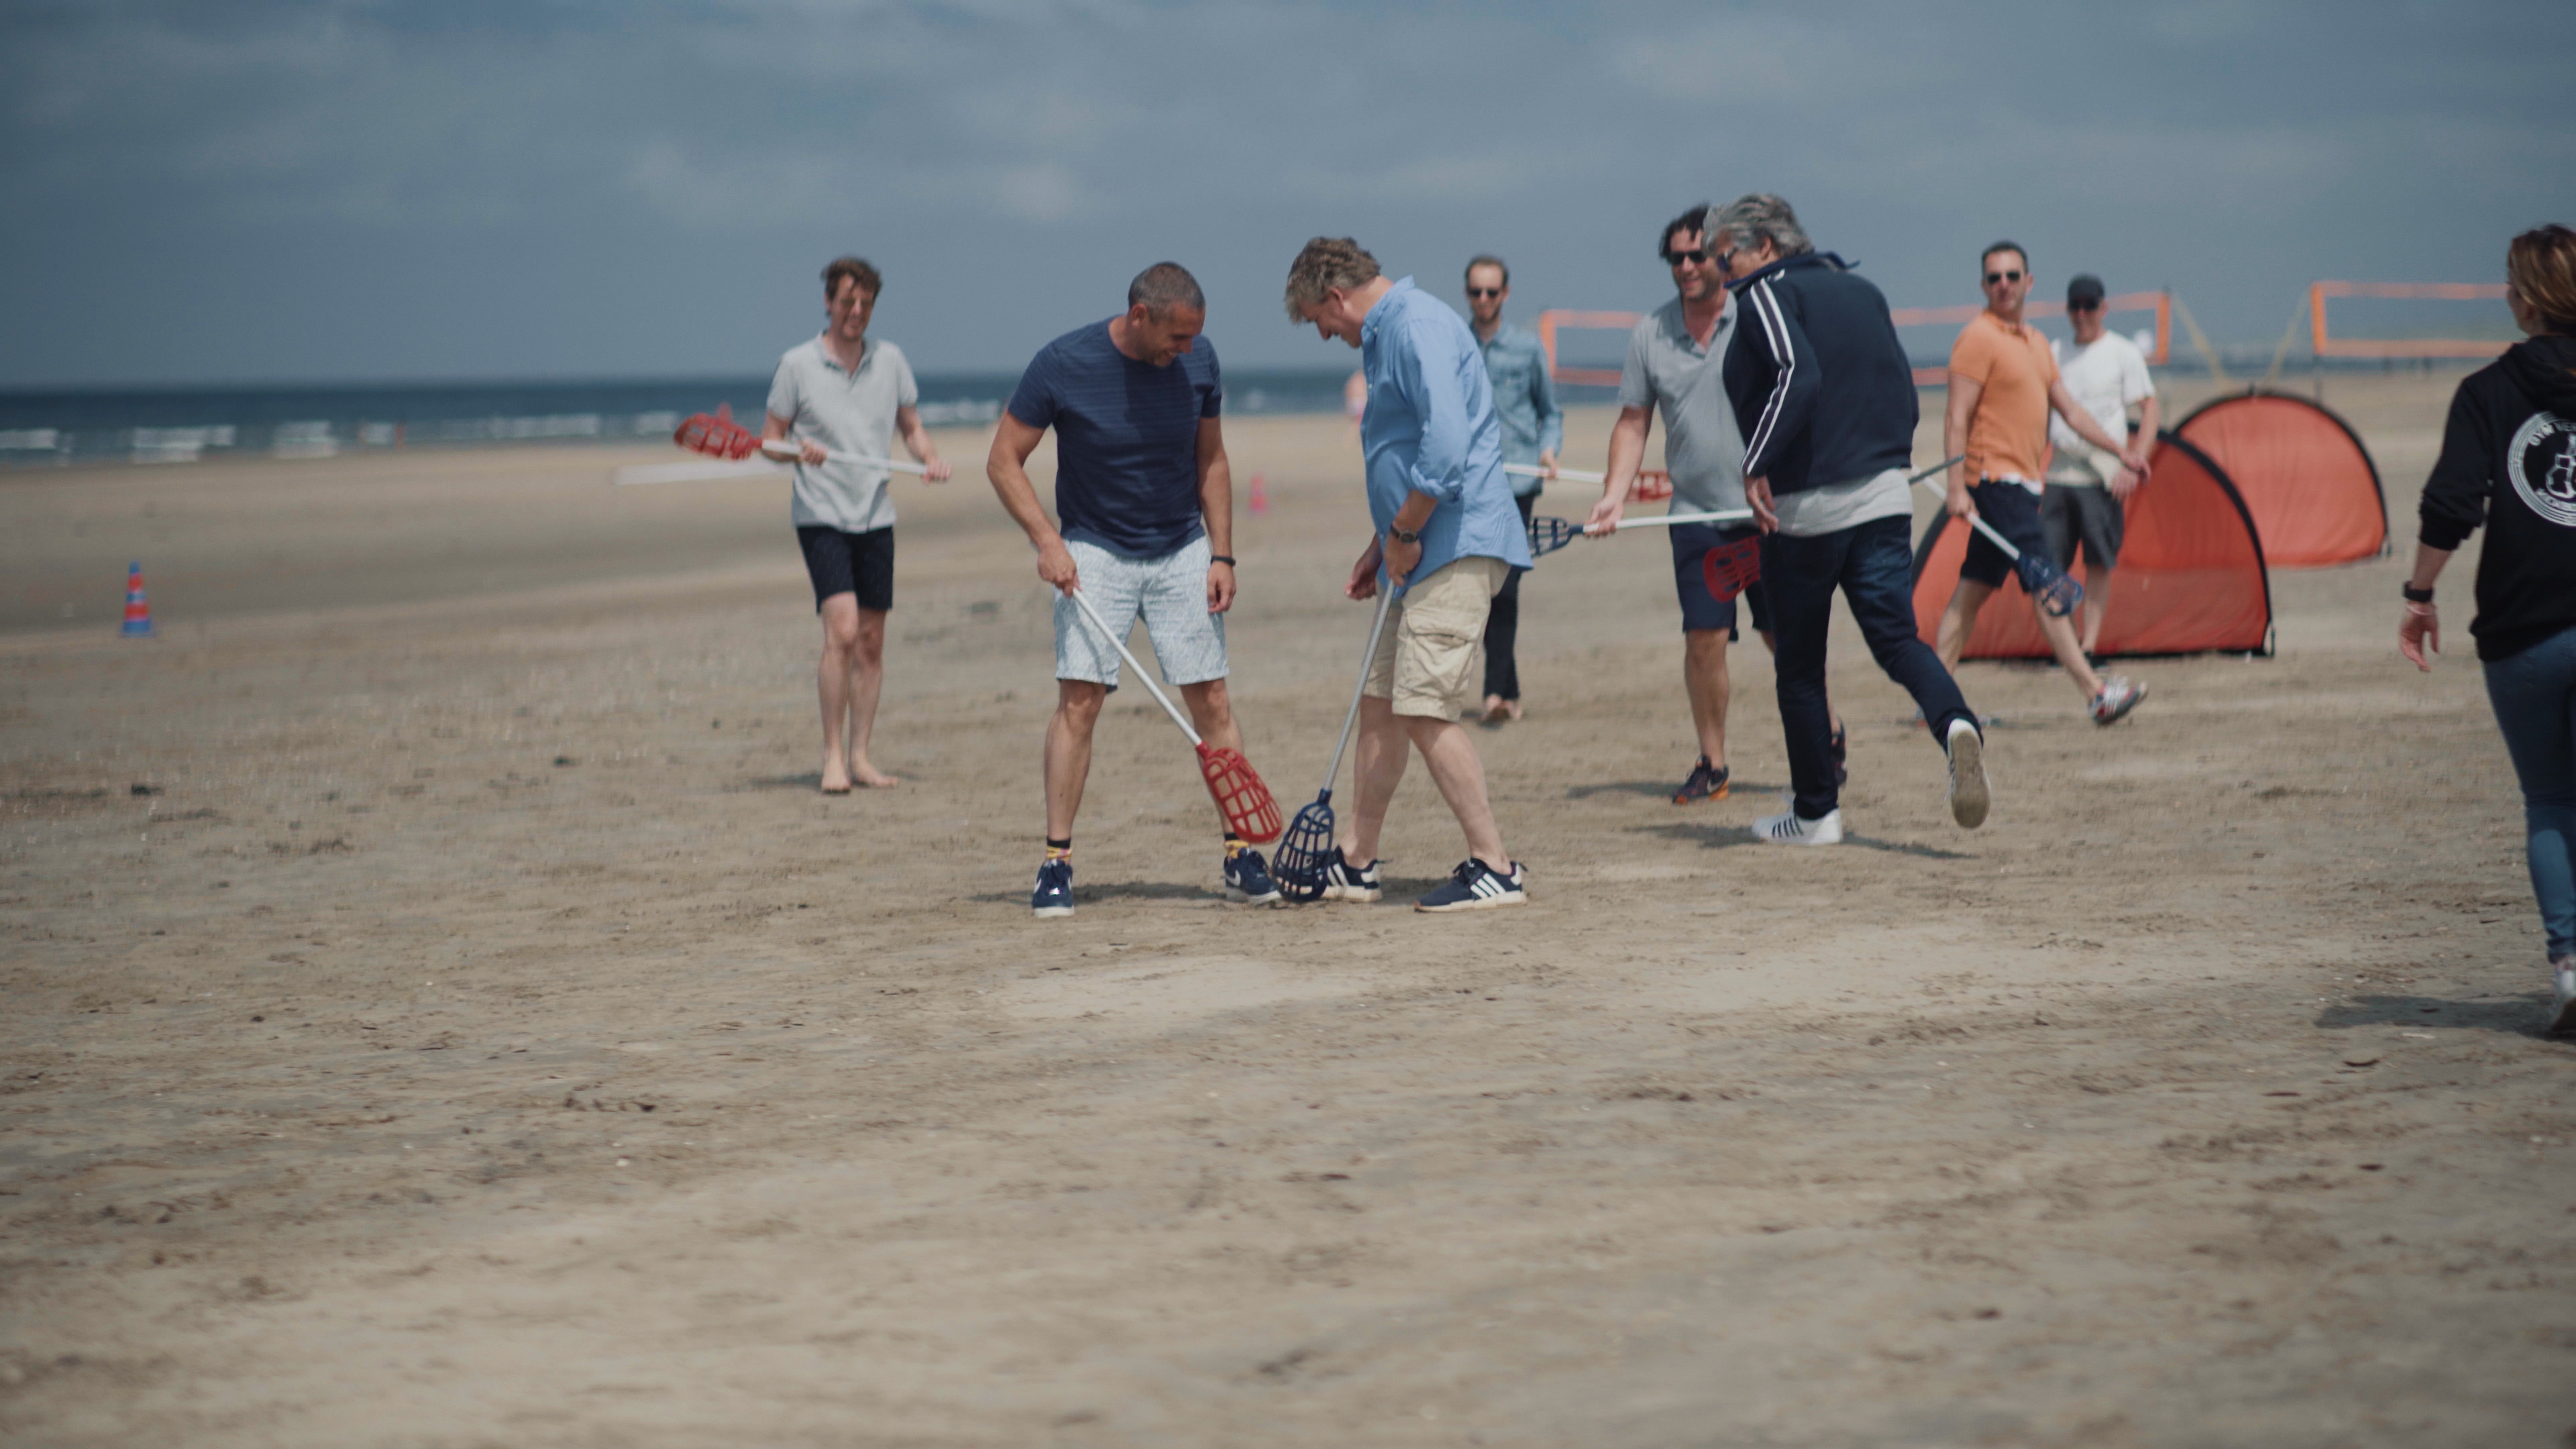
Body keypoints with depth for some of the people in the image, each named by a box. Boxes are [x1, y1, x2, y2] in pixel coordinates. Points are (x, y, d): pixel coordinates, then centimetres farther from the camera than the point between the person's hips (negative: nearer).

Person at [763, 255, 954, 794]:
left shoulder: (890, 360, 7)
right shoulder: (797, 364, -4)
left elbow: (911, 426, 15)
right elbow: (769, 438, 1)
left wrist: (929, 458, -5)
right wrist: (798, 451, -20)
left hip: (876, 516, 4)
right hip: (821, 516, -4)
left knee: (871, 642, 6)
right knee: (842, 630, -17)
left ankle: (860, 756, 14)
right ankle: (833, 756, -8)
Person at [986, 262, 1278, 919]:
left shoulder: (1198, 361, -6)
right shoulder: (1063, 364, -16)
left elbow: (1211, 461, 7)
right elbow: (1004, 461, -7)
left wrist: (1222, 555, 0)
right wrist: (1047, 540, -18)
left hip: (1182, 551, 3)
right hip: (1094, 550, -2)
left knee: (1211, 699, -2)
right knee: (1079, 698, -12)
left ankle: (1242, 853, 4)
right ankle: (1056, 860, -6)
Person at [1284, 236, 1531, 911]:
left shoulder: (1418, 328, -14)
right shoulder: (1385, 336, 20)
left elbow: (1446, 446, -26)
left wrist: (1403, 535, -17)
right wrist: (1381, 546, 23)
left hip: (1457, 546, -11)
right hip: (1423, 551, 11)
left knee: (1425, 709, -12)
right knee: (1380, 702, 13)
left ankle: (1494, 869, -7)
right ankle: (1355, 863, 21)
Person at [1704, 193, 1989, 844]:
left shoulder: (1768, 294, -6)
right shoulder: (1863, 290, 16)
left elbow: (1797, 376, -23)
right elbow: (1903, 388, 18)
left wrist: (1757, 464, -20)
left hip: (1804, 508, -6)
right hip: (1884, 498, 6)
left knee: (1800, 665, 7)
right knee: (1897, 637, 0)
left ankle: (1815, 811, 14)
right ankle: (1955, 724, -29)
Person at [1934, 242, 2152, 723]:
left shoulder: (2036, 342, 17)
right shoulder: (1978, 338, -10)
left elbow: (2069, 409, 23)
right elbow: (1957, 418, -14)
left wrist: (2118, 449, 16)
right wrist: (1957, 486, -20)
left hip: (2022, 481, 9)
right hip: (1997, 480, -9)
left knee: (1974, 589, 9)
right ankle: (2095, 694, -16)